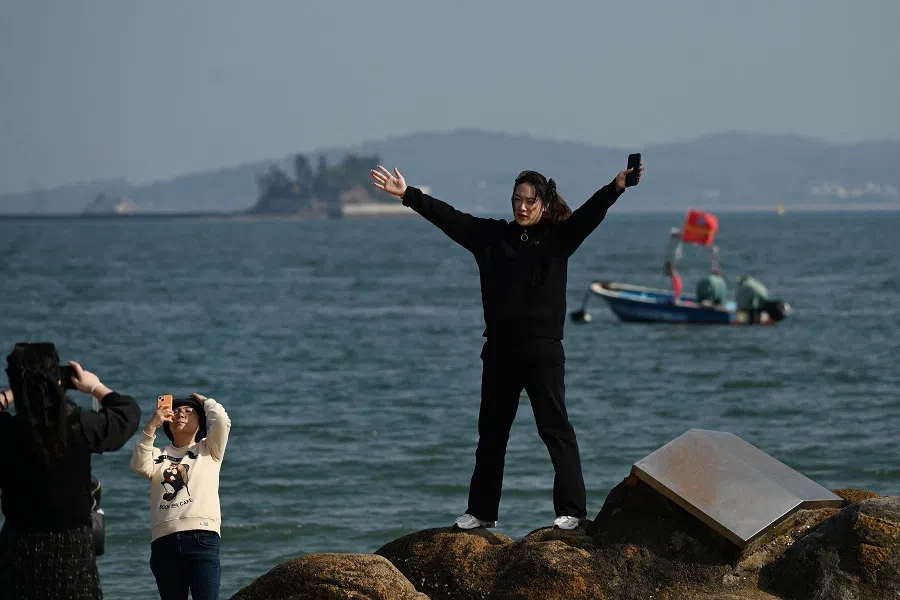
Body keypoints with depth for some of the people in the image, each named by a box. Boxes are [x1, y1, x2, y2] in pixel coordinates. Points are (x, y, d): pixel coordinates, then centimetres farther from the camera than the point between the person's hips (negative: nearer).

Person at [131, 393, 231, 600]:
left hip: (202, 537, -3)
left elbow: (222, 421, 1)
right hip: (164, 541, 3)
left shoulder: (208, 450, 19)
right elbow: (139, 466, 1)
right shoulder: (159, 455, 23)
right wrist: (151, 427, -3)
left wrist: (204, 402, 18)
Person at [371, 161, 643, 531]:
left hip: (543, 348, -5)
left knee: (555, 428, -6)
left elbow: (589, 214, -14)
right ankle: (482, 511, 21)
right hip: (500, 348, 5)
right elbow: (449, 217, 11)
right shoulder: (492, 235, 10)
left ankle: (571, 510, -4)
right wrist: (407, 194, 8)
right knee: (491, 431, 12)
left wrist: (616, 189, -31)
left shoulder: (558, 238, 0)